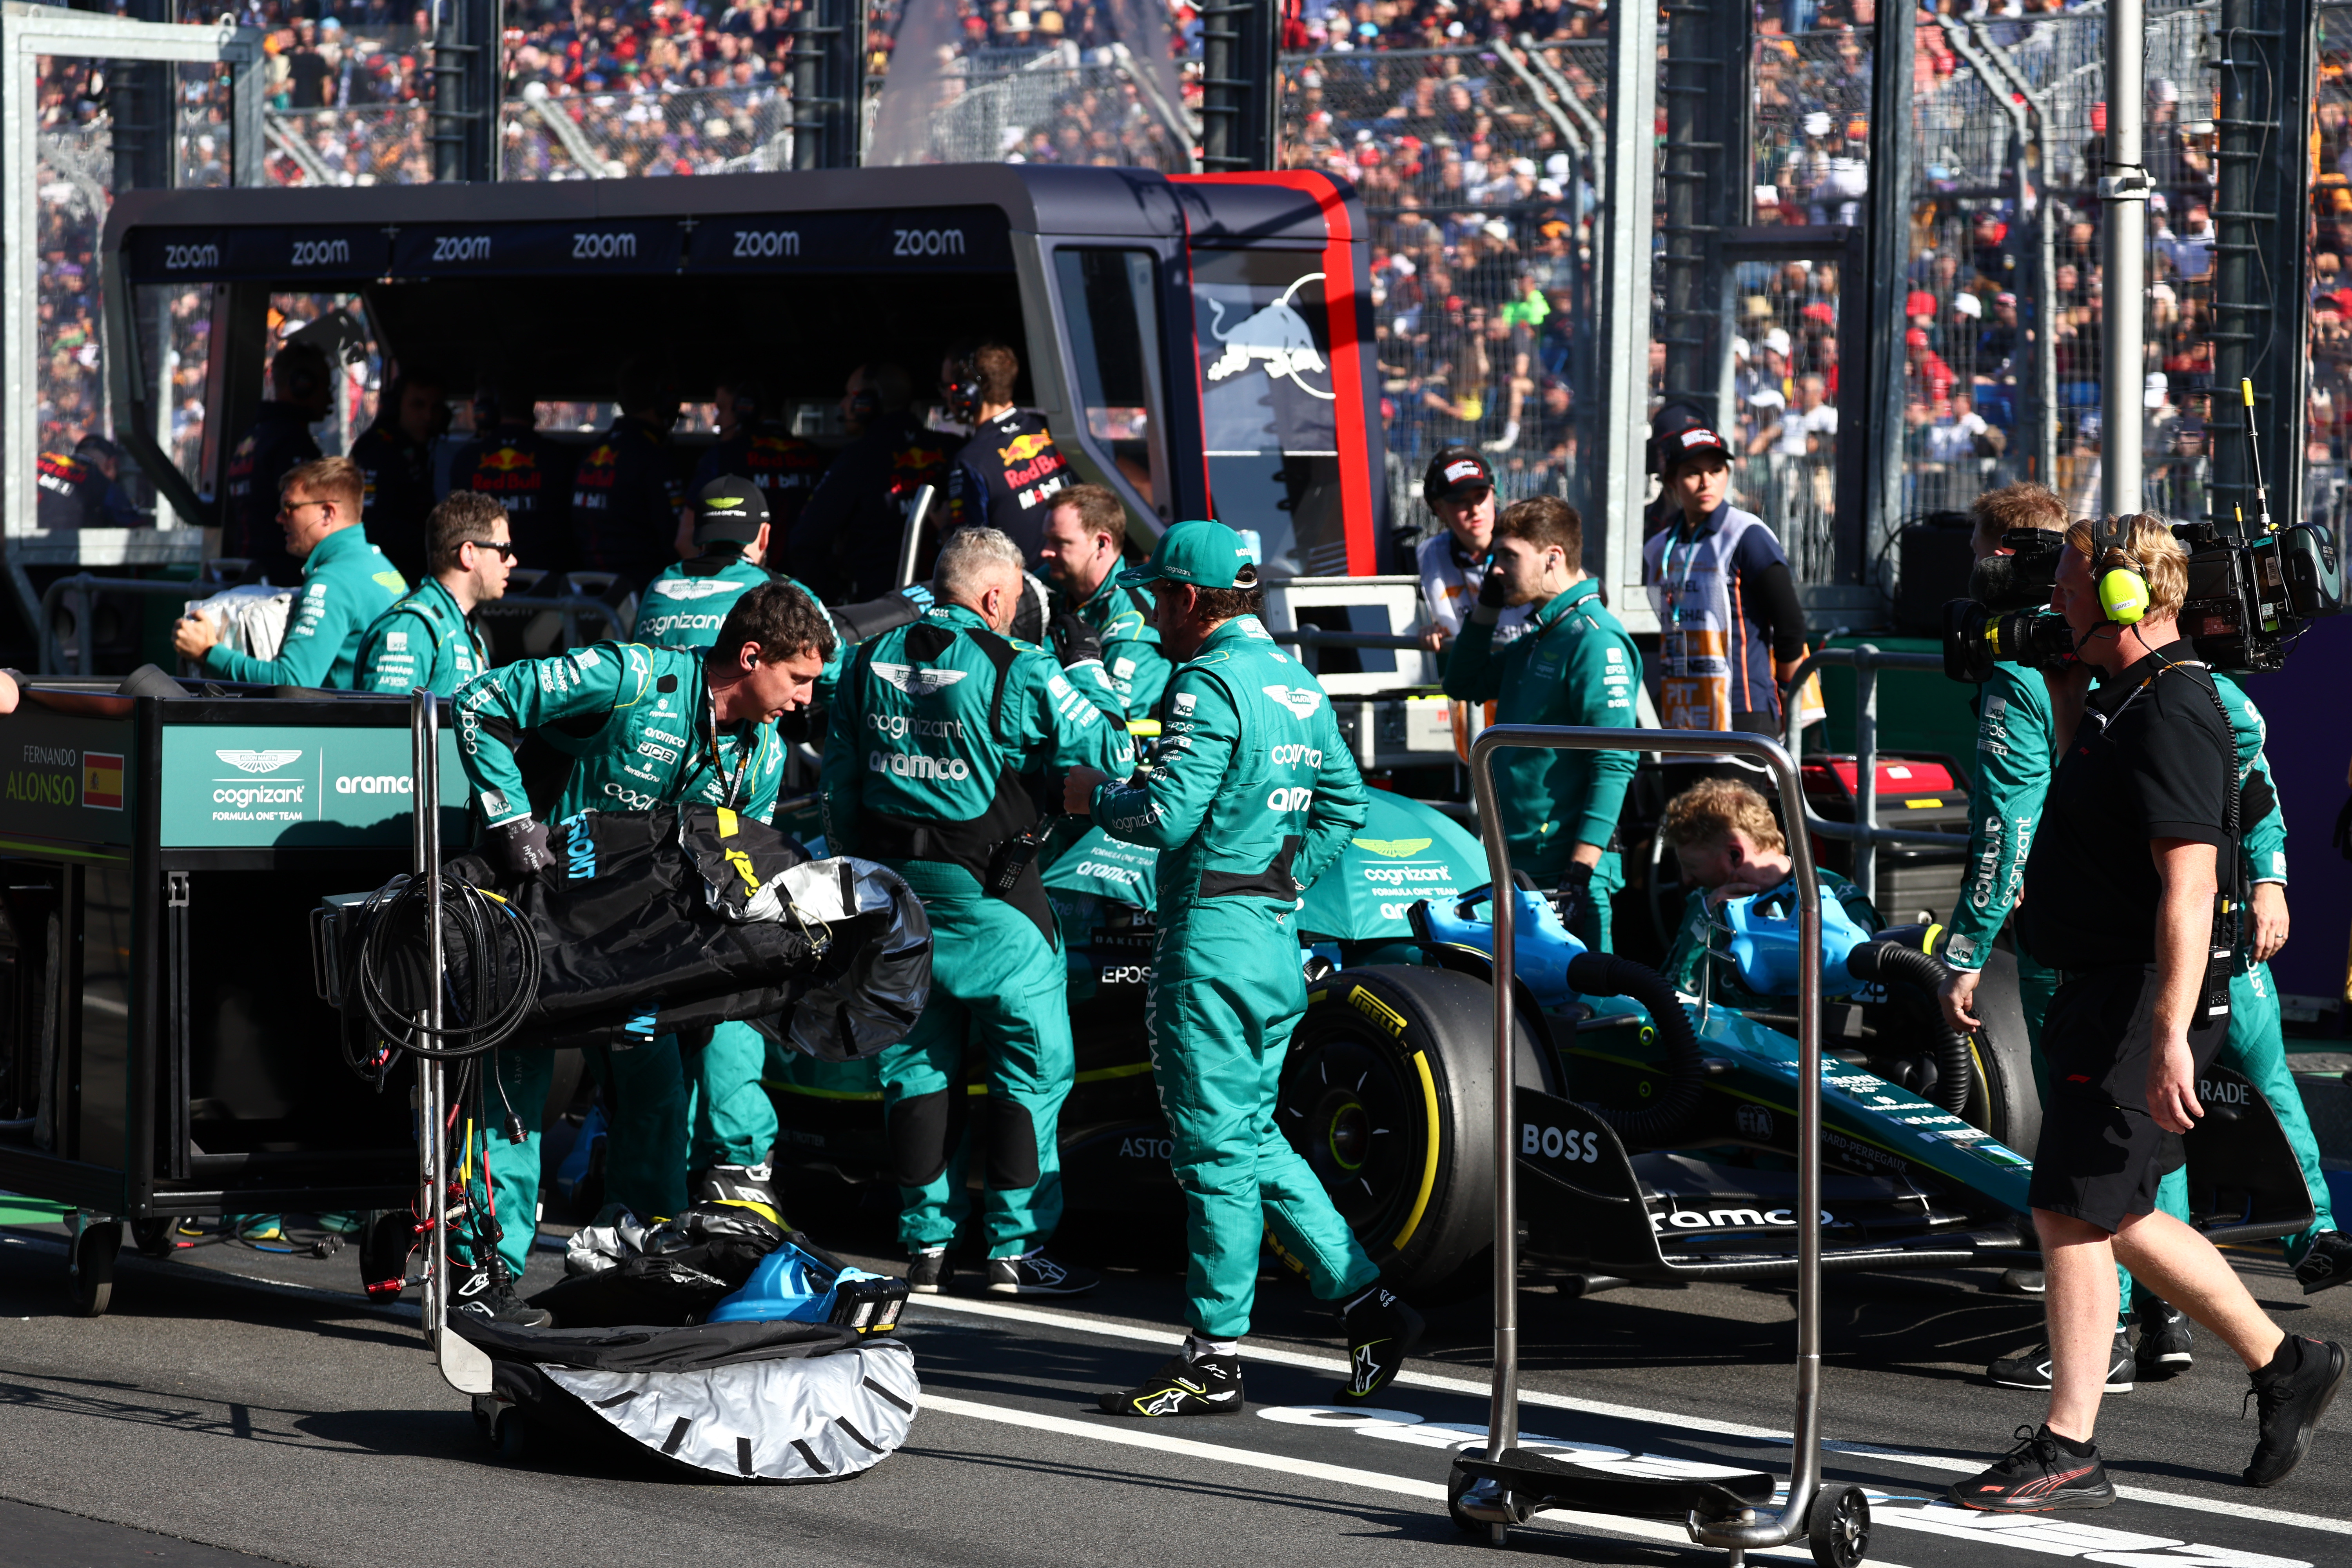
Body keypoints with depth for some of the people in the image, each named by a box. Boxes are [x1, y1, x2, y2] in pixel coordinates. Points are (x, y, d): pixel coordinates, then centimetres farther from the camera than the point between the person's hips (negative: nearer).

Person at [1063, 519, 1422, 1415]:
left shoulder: (1211, 682, -14)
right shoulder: (1298, 685, 14)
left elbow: (1164, 815, -19)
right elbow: (1347, 804, 20)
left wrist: (1094, 795, -2)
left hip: (1211, 938, -9)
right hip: (1278, 938, 9)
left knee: (1217, 1153, -4)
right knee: (1253, 1140, 16)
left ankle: (1214, 1361, 1)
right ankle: (1369, 1303, 13)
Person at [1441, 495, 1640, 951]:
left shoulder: (1595, 640, -13)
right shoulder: (1537, 638, 16)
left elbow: (1615, 762, -18)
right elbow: (1464, 685, 30)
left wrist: (1582, 868, -23)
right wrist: (1487, 606, 16)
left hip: (1566, 869, -10)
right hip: (1519, 864, 10)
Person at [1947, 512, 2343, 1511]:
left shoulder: (2172, 711, -17)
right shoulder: (2125, 700, 16)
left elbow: (2188, 885, -25)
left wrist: (2171, 1035, -30)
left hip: (2142, 1001, -10)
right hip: (2103, 993, 10)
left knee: (2075, 1214, -6)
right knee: (2109, 1218, 13)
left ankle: (2068, 1453, -1)